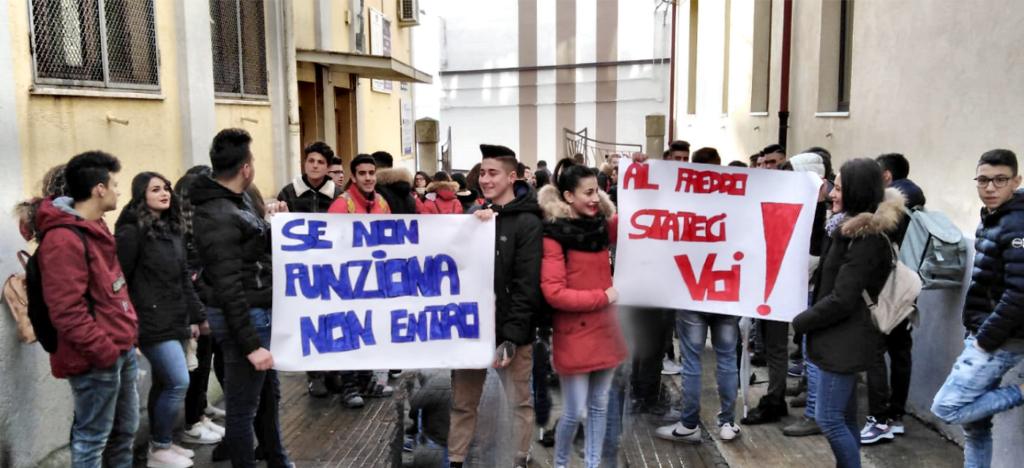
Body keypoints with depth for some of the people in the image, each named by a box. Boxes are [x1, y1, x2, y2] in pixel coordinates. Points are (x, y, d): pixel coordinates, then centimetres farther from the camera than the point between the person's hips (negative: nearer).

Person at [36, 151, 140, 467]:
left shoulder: (95, 229, 13)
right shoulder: (63, 240, -19)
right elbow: (66, 311, -23)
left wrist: (128, 334, 13)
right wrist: (104, 351, -20)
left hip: (122, 349, 10)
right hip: (96, 359, -10)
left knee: (125, 430, 20)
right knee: (92, 438, 3)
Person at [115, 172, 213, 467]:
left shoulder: (171, 229, 14)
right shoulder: (132, 232, -10)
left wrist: (195, 317, 16)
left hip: (176, 321, 8)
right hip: (153, 324, -8)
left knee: (164, 384, 13)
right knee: (178, 382, -9)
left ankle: (161, 443, 25)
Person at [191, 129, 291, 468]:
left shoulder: (238, 201, 7)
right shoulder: (217, 217, -22)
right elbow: (228, 289, -24)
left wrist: (274, 225, 3)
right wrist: (250, 344, -23)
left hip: (260, 311, 11)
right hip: (243, 316, -11)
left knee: (269, 392, 23)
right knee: (244, 405, 4)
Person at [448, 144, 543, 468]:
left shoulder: (527, 222, -9)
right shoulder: (474, 215, 10)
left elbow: (527, 286, -13)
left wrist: (513, 336, -17)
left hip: (509, 330, -5)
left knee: (519, 403, 6)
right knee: (462, 402, 10)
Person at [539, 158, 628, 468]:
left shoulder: (601, 226, 6)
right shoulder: (553, 235, -13)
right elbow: (553, 293, -19)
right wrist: (603, 297, -15)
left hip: (605, 329, 6)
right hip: (574, 335, -6)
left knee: (599, 406, 14)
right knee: (574, 411, 3)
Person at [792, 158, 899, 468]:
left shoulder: (864, 239, -20)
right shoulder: (852, 228, 10)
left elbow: (841, 300, -21)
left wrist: (799, 322, -13)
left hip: (844, 339, -10)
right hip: (842, 336, 10)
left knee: (828, 419, -5)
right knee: (845, 417, 17)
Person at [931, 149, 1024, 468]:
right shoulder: (992, 220, 13)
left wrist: (986, 339, -18)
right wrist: (977, 335, 12)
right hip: (983, 336, 9)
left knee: (945, 408, -8)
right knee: (975, 423, 14)